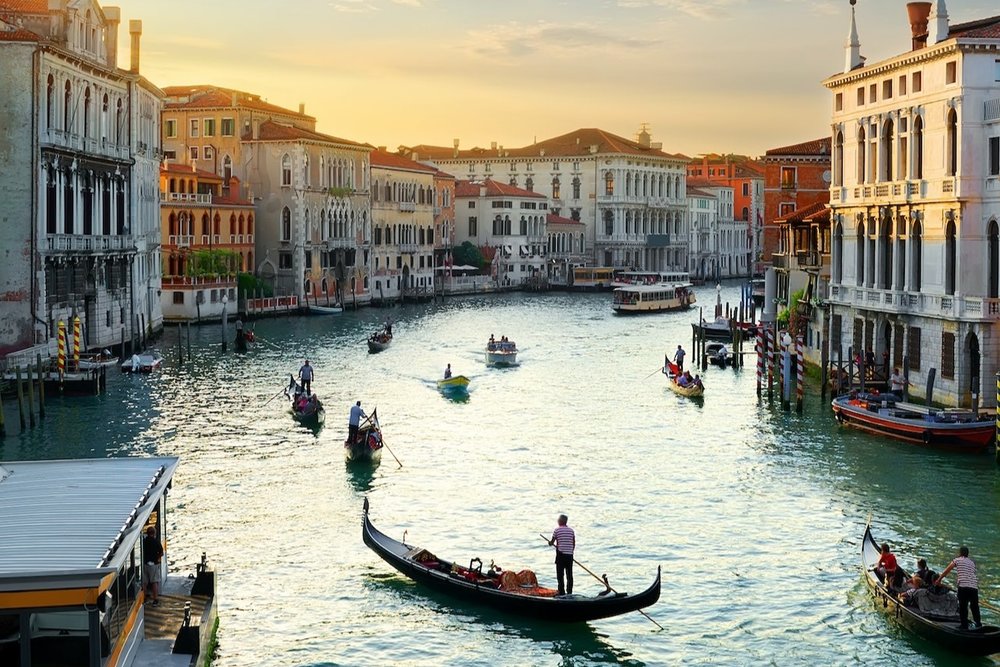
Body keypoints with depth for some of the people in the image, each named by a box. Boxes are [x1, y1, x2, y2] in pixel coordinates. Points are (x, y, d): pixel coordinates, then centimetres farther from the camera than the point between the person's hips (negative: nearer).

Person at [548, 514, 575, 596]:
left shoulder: (557, 530, -5)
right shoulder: (571, 530, 7)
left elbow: (552, 542, 0)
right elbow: (574, 544, 10)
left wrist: (550, 543, 22)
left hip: (560, 555, -4)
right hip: (569, 555, 4)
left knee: (560, 575, 0)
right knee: (569, 575, 9)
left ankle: (562, 593, -4)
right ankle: (569, 592, 9)